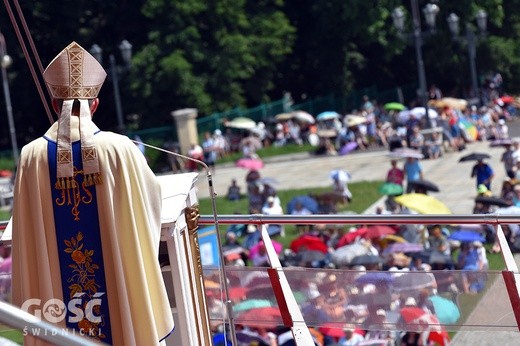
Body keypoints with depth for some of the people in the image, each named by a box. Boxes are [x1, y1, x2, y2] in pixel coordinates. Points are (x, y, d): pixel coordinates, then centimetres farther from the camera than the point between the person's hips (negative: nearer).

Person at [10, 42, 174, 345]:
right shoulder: (119, 149, -9)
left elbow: (26, 243, 2)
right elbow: (152, 192, 9)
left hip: (55, 290, 1)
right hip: (117, 283, -1)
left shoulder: (32, 156, -5)